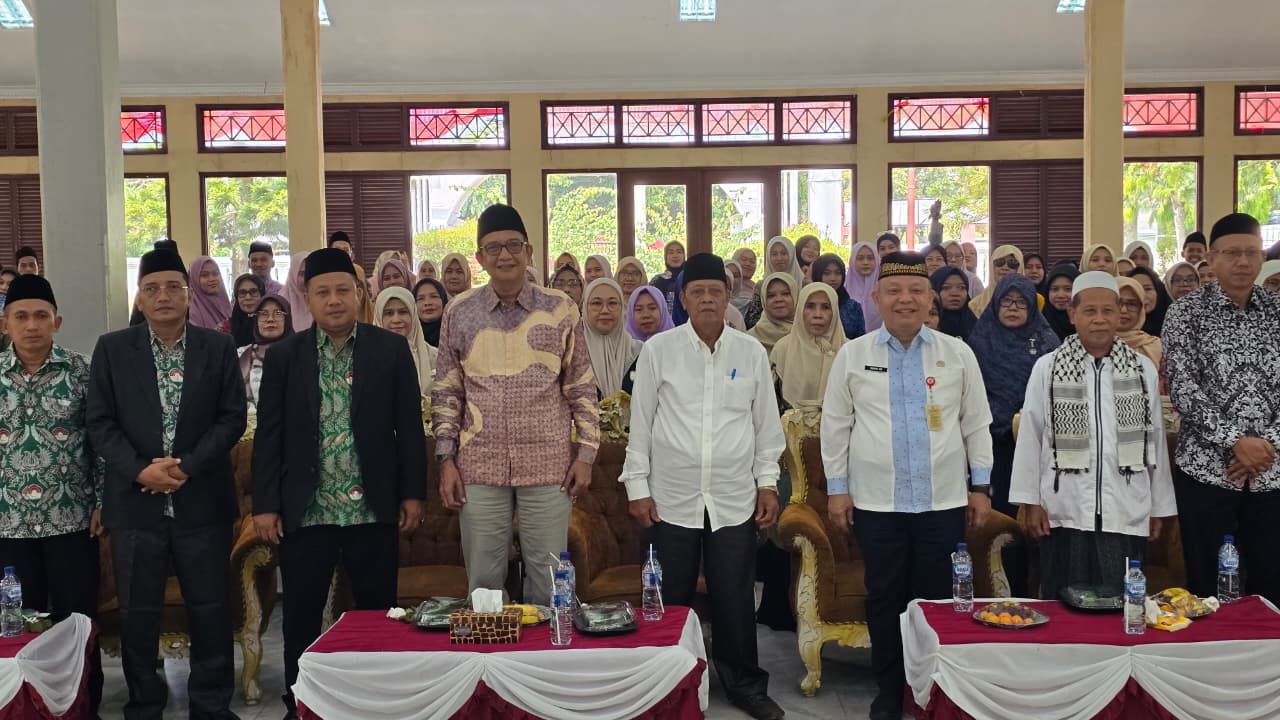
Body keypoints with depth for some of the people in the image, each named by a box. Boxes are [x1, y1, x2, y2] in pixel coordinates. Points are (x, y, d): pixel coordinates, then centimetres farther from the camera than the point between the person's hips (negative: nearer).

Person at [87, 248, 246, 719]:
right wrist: (140, 470, -13)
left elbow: (233, 418, -1)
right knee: (137, 613, 9)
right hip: (134, 500, 0)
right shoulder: (112, 349, 4)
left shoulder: (219, 348, 3)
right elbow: (100, 422, 1)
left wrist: (187, 466, -13)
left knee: (211, 610, 7)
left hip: (202, 500, 0)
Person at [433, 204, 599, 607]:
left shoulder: (560, 310, 1)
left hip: (548, 466, -1)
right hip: (479, 467, 1)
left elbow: (582, 388, 4)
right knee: (483, 581, 9)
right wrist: (446, 461, 3)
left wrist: (586, 454, 0)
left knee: (547, 581, 7)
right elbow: (446, 393, 8)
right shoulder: (459, 313, 4)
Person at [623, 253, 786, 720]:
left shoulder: (751, 352, 4)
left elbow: (766, 422, 10)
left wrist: (767, 482, 7)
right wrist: (637, 487, -1)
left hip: (735, 500, 1)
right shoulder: (658, 351, -1)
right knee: (670, 599, 8)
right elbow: (641, 423, 1)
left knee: (736, 598, 7)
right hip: (672, 499, -1)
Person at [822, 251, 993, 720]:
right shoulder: (852, 355, 2)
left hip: (944, 501, 1)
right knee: (884, 598, 8)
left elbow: (976, 424, 8)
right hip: (876, 501, 0)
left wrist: (981, 486, 6)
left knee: (935, 597, 8)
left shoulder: (957, 353, 4)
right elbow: (835, 426, 4)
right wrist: (837, 488, 1)